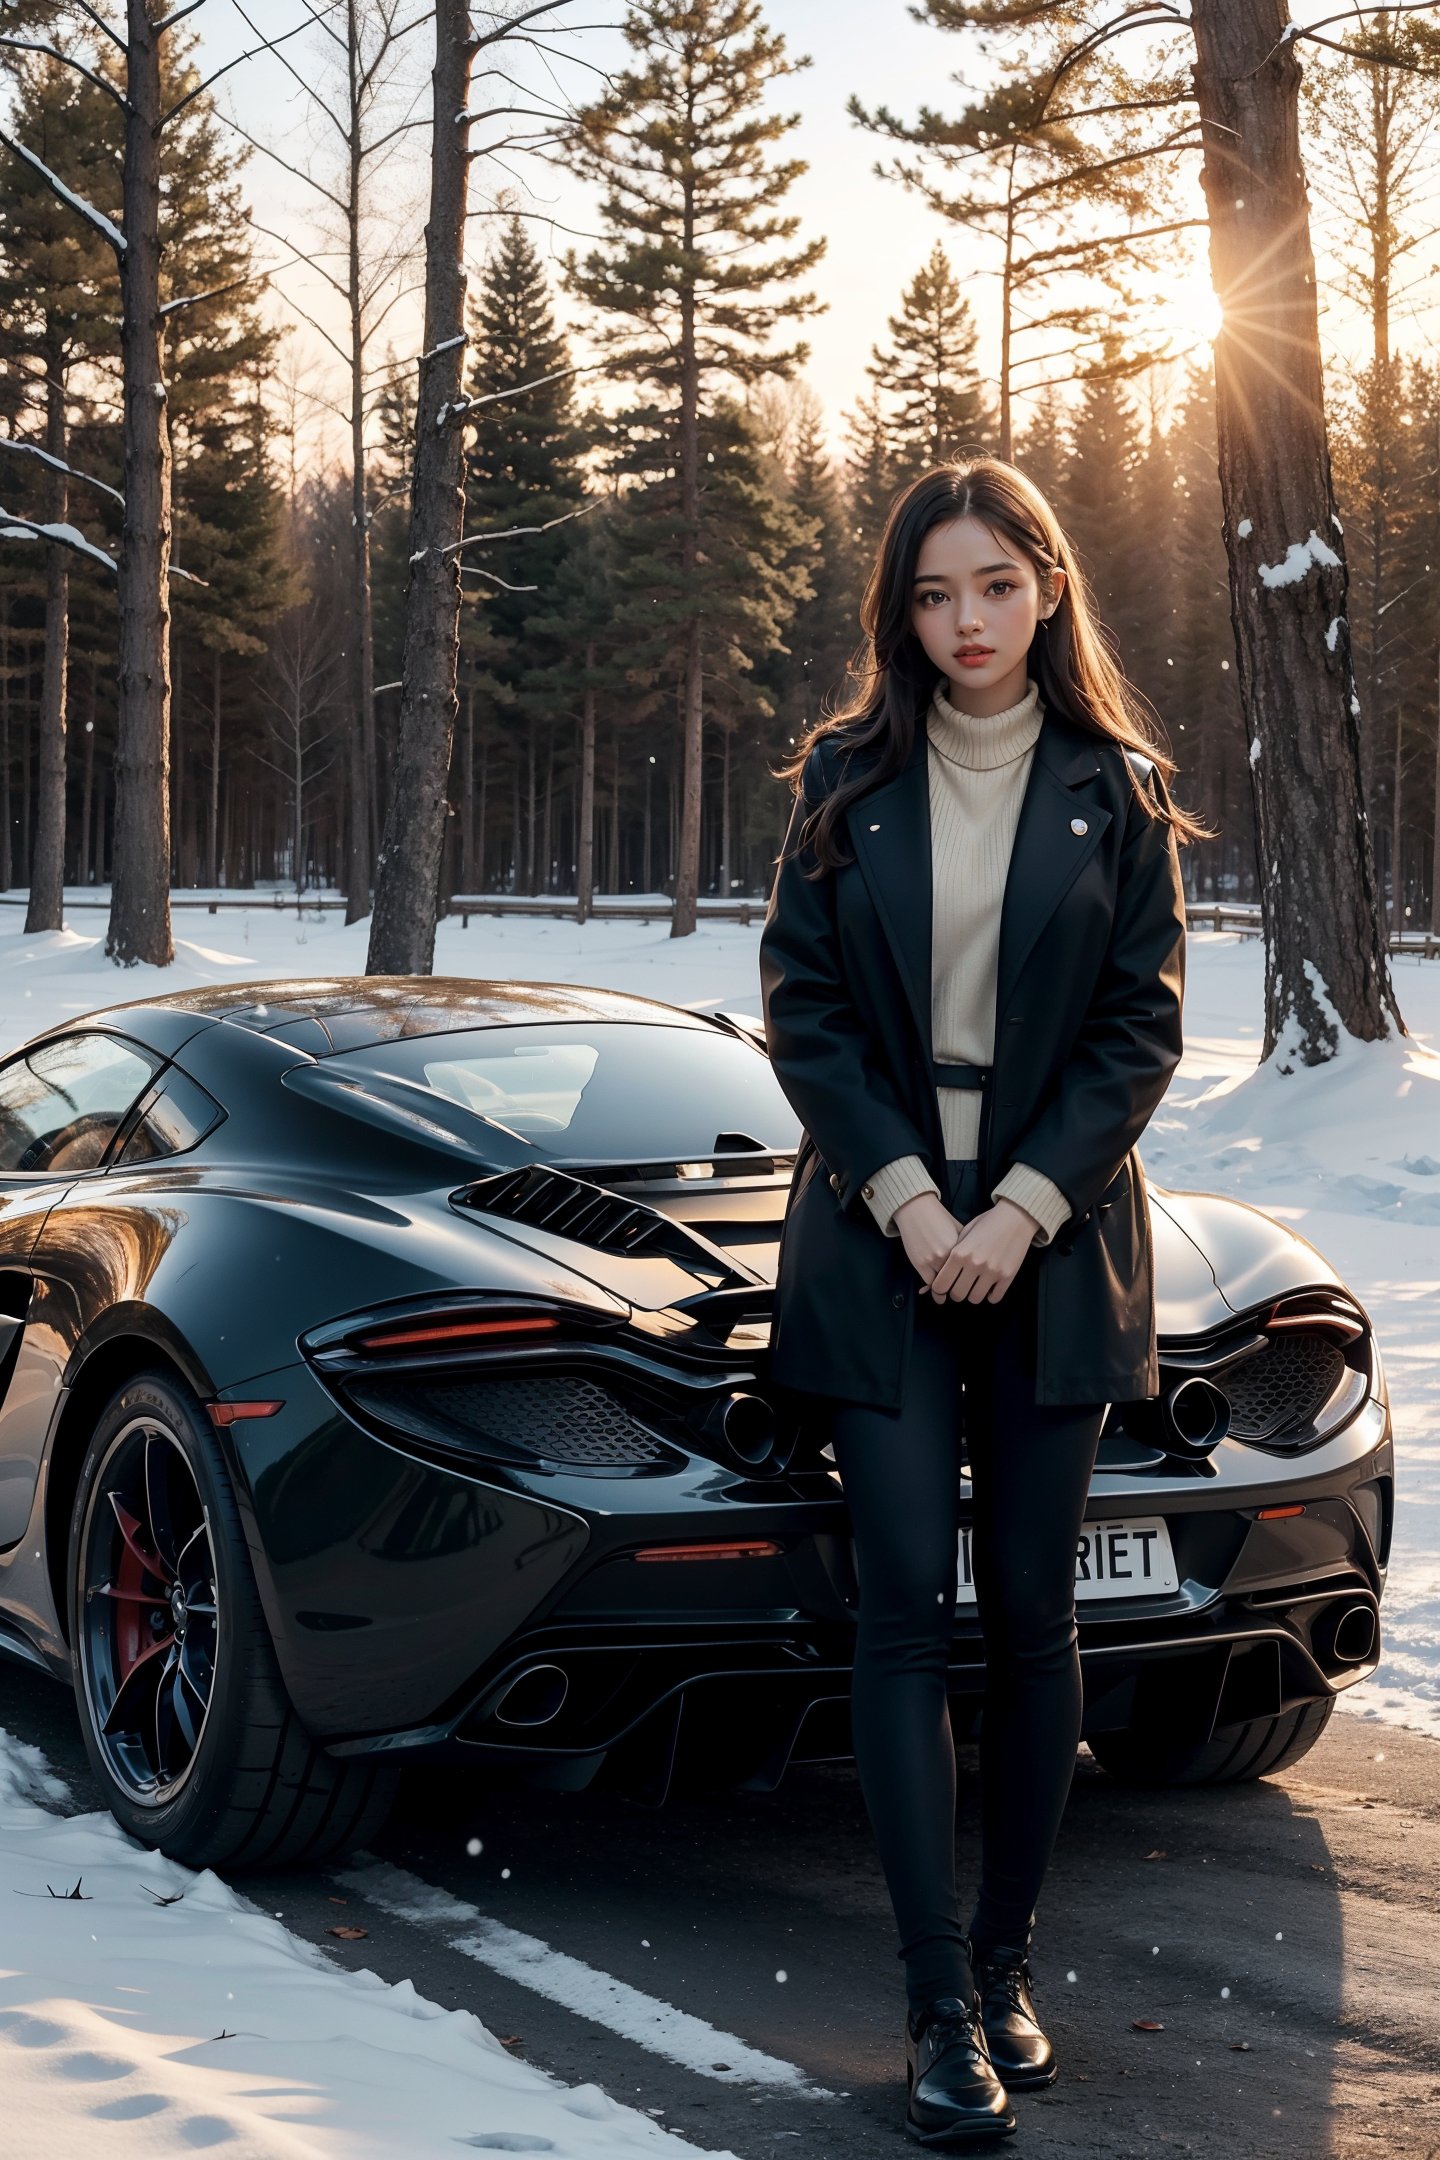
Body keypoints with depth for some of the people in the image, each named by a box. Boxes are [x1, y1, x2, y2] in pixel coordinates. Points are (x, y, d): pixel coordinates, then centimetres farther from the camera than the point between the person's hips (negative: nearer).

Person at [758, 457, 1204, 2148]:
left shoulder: (1116, 789, 4)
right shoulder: (846, 778, 4)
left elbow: (1143, 1024, 1)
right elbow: (801, 1007, 1)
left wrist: (1023, 1206, -10)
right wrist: (906, 1197, -11)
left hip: (1054, 1238, 0)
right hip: (878, 1234, 0)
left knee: (1029, 1610, 4)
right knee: (907, 1606, -6)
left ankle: (1005, 1963, 17)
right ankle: (942, 2009, -4)